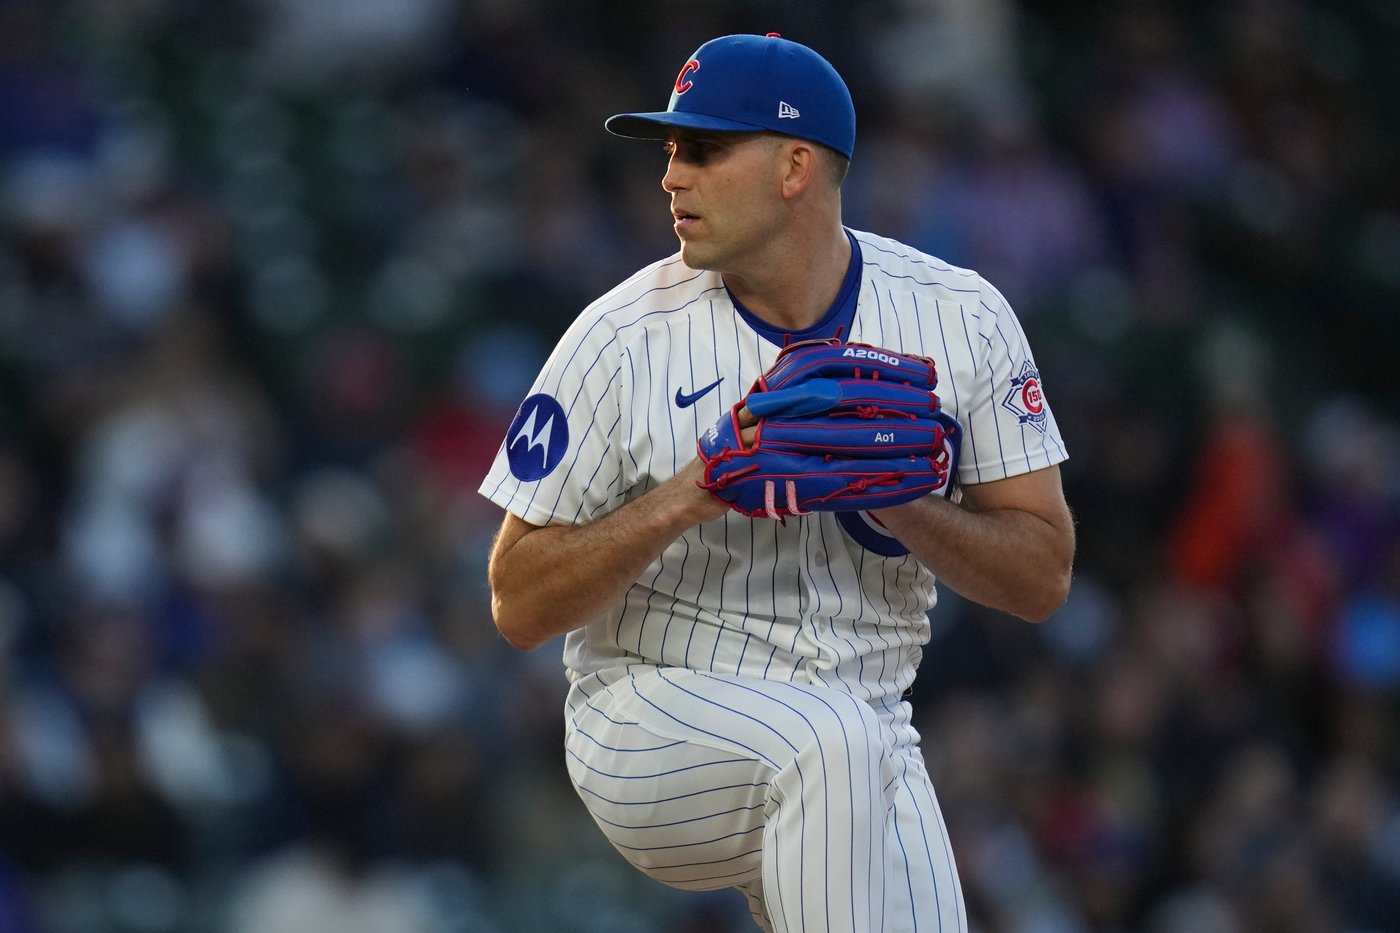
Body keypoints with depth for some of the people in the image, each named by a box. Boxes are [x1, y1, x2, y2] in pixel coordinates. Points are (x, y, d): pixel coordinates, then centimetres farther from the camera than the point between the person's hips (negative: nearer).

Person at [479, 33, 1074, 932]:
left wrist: (898, 503, -21)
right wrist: (686, 496, -23)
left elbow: (1044, 575, -3)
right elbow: (519, 606, -8)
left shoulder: (961, 318, -3)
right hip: (649, 724, -3)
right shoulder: (622, 339, -9)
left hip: (869, 738, 3)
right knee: (834, 738, -33)